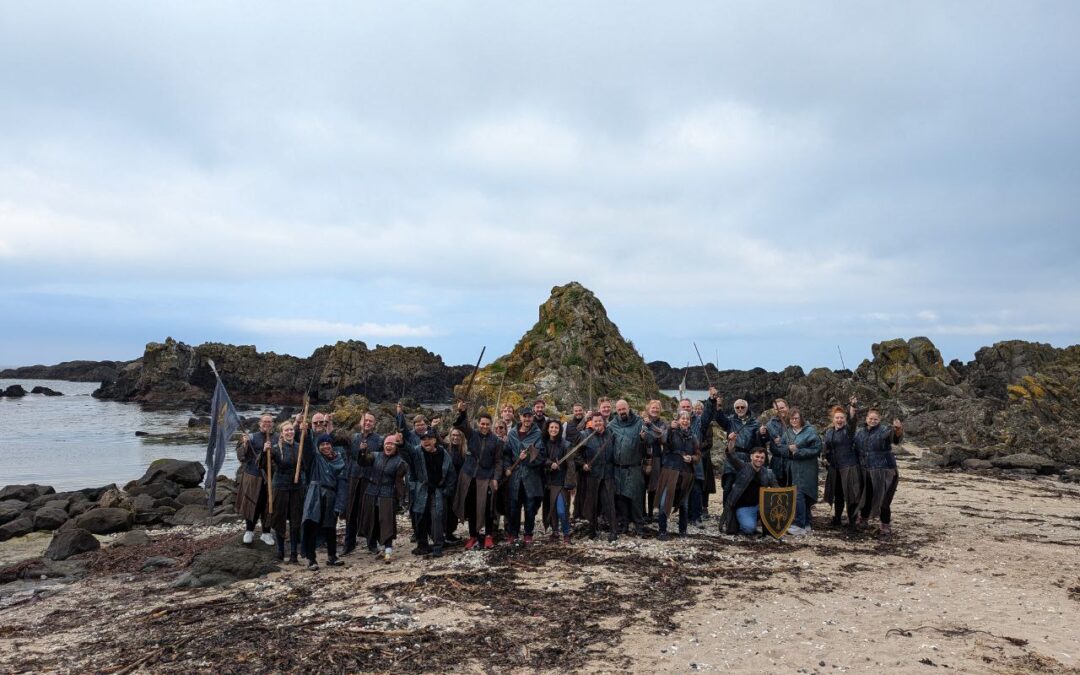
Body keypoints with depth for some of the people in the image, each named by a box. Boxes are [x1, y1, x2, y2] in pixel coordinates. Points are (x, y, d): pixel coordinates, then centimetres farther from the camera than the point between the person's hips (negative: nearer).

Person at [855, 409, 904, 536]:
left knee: (883, 499, -1)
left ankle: (886, 526, 12)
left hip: (883, 471, -5)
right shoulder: (859, 433, 7)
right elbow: (854, 450, 18)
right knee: (865, 497, 17)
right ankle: (862, 519, 38)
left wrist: (899, 430, -54)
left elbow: (896, 436, -31)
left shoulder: (885, 431, -9)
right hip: (865, 472, 5)